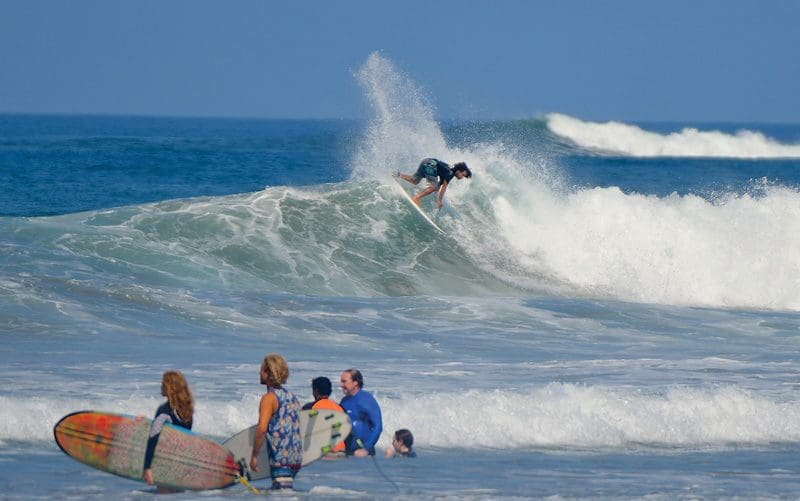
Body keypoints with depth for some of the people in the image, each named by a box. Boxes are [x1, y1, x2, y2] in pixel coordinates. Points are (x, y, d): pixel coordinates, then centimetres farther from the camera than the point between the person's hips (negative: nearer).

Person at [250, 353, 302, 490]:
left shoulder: (269, 398, -9)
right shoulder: (291, 397, 17)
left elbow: (262, 429, -20)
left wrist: (254, 456, -14)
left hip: (280, 460, -8)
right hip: (296, 459, 8)